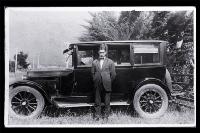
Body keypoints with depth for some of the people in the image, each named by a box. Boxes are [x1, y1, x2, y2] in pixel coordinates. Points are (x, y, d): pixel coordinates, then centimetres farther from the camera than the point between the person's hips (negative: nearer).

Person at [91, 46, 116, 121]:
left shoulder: (110, 62, 1)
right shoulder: (94, 62, 6)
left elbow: (113, 74, 2)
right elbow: (93, 73, 11)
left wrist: (108, 82, 4)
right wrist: (95, 81, 7)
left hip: (106, 86, -2)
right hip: (97, 86, 2)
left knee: (107, 102, 6)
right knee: (97, 101, 8)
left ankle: (106, 115, 17)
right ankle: (97, 115, 18)